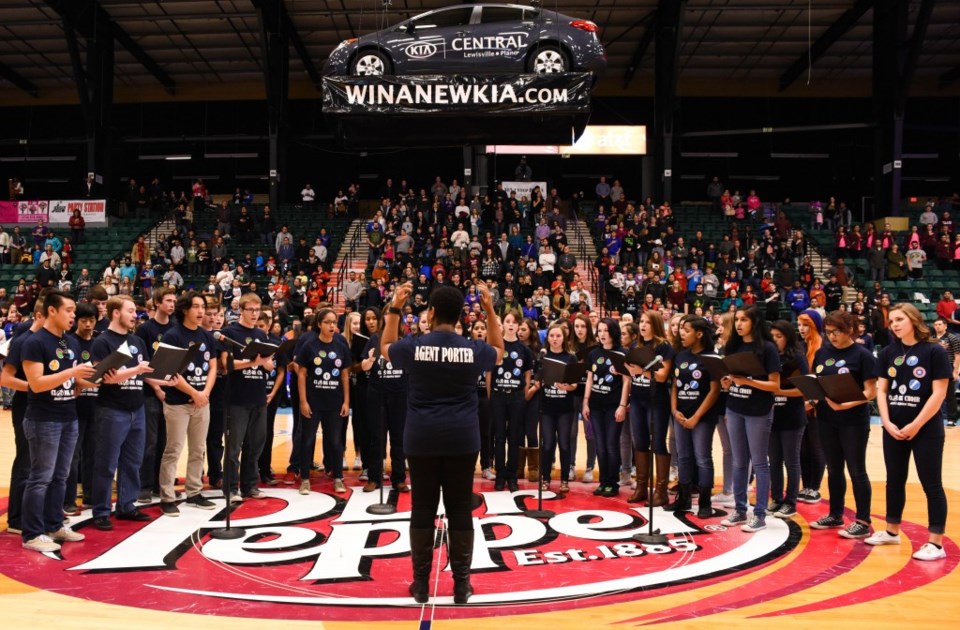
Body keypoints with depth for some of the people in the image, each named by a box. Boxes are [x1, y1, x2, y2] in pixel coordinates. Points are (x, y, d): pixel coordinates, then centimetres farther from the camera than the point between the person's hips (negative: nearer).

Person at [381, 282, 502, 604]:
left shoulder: (414, 346, -5)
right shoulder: (474, 349, -3)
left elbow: (385, 347, 17)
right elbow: (499, 350, 21)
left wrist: (394, 308, 17)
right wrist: (490, 310, 16)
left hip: (421, 439, 0)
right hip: (462, 439, 0)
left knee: (422, 510, 7)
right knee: (460, 511, 6)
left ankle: (420, 583, 14)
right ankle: (461, 584, 13)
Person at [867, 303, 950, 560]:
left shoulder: (934, 351, -8)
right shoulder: (888, 353, 5)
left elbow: (938, 394, -12)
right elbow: (882, 391, 6)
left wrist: (915, 425, -15)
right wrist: (887, 422, -7)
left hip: (926, 429, -5)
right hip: (893, 429, 5)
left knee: (931, 484, 1)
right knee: (894, 481, 14)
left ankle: (936, 543, 6)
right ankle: (891, 531, 27)